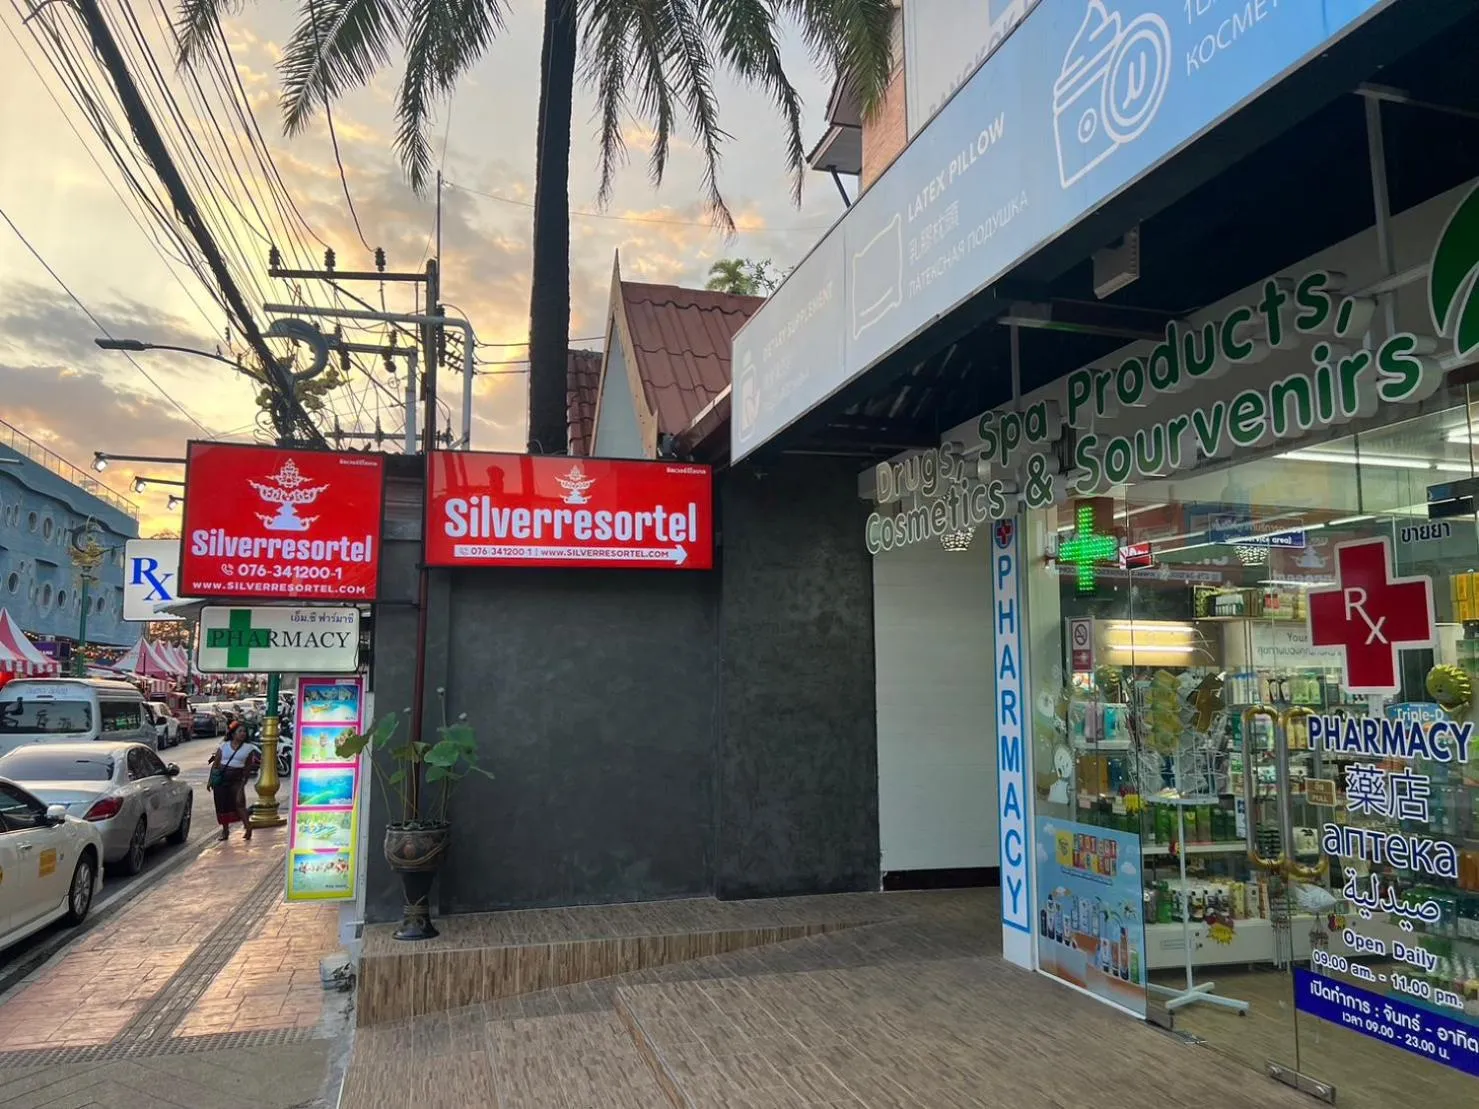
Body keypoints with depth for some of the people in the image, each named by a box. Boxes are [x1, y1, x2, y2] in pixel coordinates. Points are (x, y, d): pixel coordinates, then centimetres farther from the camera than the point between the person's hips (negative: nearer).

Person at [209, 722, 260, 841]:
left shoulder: (249, 748, 4)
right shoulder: (224, 746, 6)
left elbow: (248, 767, 6)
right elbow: (215, 764, 8)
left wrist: (243, 782, 1)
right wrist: (210, 780, 5)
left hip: (236, 779, -2)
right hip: (221, 779, 2)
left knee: (239, 802, -18)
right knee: (222, 806, 5)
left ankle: (248, 828, -18)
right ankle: (225, 831, 19)